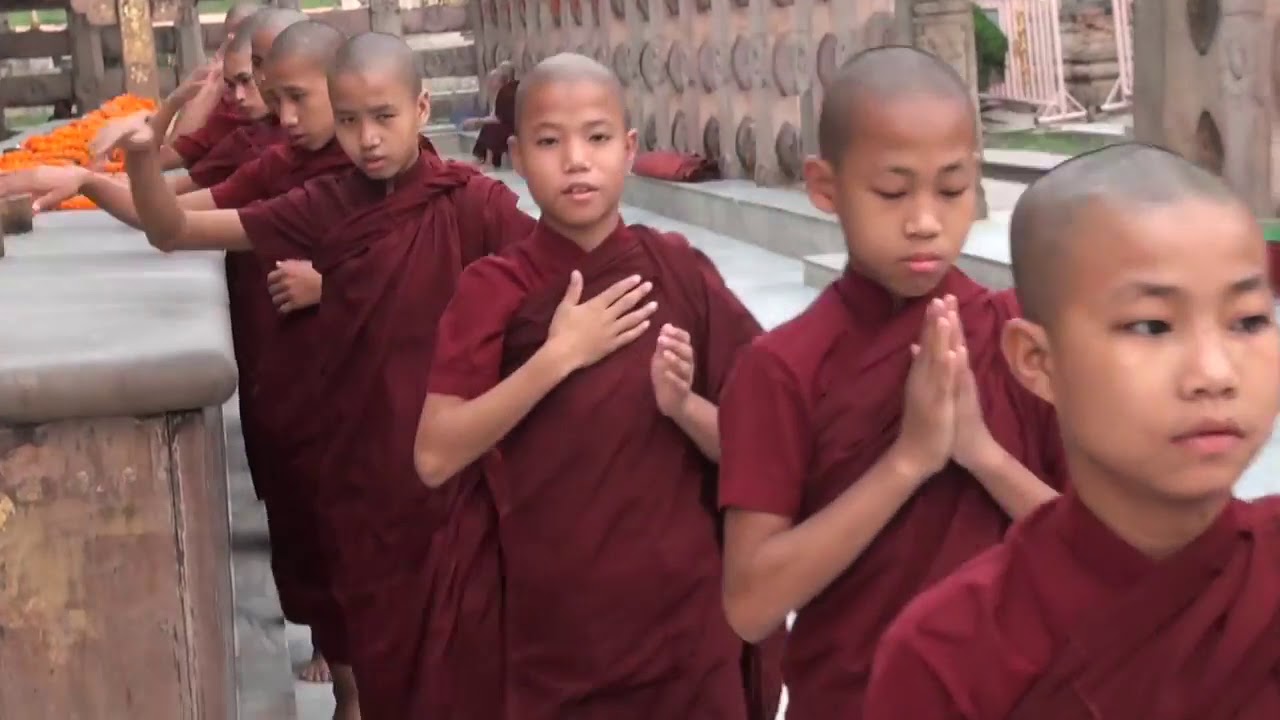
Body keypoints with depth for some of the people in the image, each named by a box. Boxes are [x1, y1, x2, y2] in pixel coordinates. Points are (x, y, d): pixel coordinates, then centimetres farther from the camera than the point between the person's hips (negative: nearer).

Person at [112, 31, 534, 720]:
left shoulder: (470, 201, -11)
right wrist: (141, 157, -19)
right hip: (359, 463, 3)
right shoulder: (326, 206, -2)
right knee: (381, 646, 15)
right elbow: (173, 231, -1)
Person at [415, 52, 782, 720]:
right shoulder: (492, 290, -6)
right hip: (550, 622, -1)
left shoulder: (682, 271, -3)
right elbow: (435, 458, -14)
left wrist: (683, 405, -19)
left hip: (682, 613, 1)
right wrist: (558, 357, -20)